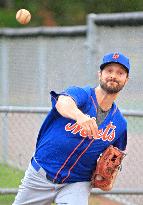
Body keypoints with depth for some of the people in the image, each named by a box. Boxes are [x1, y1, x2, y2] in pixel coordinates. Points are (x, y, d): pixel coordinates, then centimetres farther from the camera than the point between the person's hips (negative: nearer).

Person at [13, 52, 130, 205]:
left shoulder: (120, 124, 2)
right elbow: (63, 102, -36)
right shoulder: (81, 94, -11)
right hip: (40, 175, -2)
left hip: (77, 185, 2)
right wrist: (79, 115, -60)